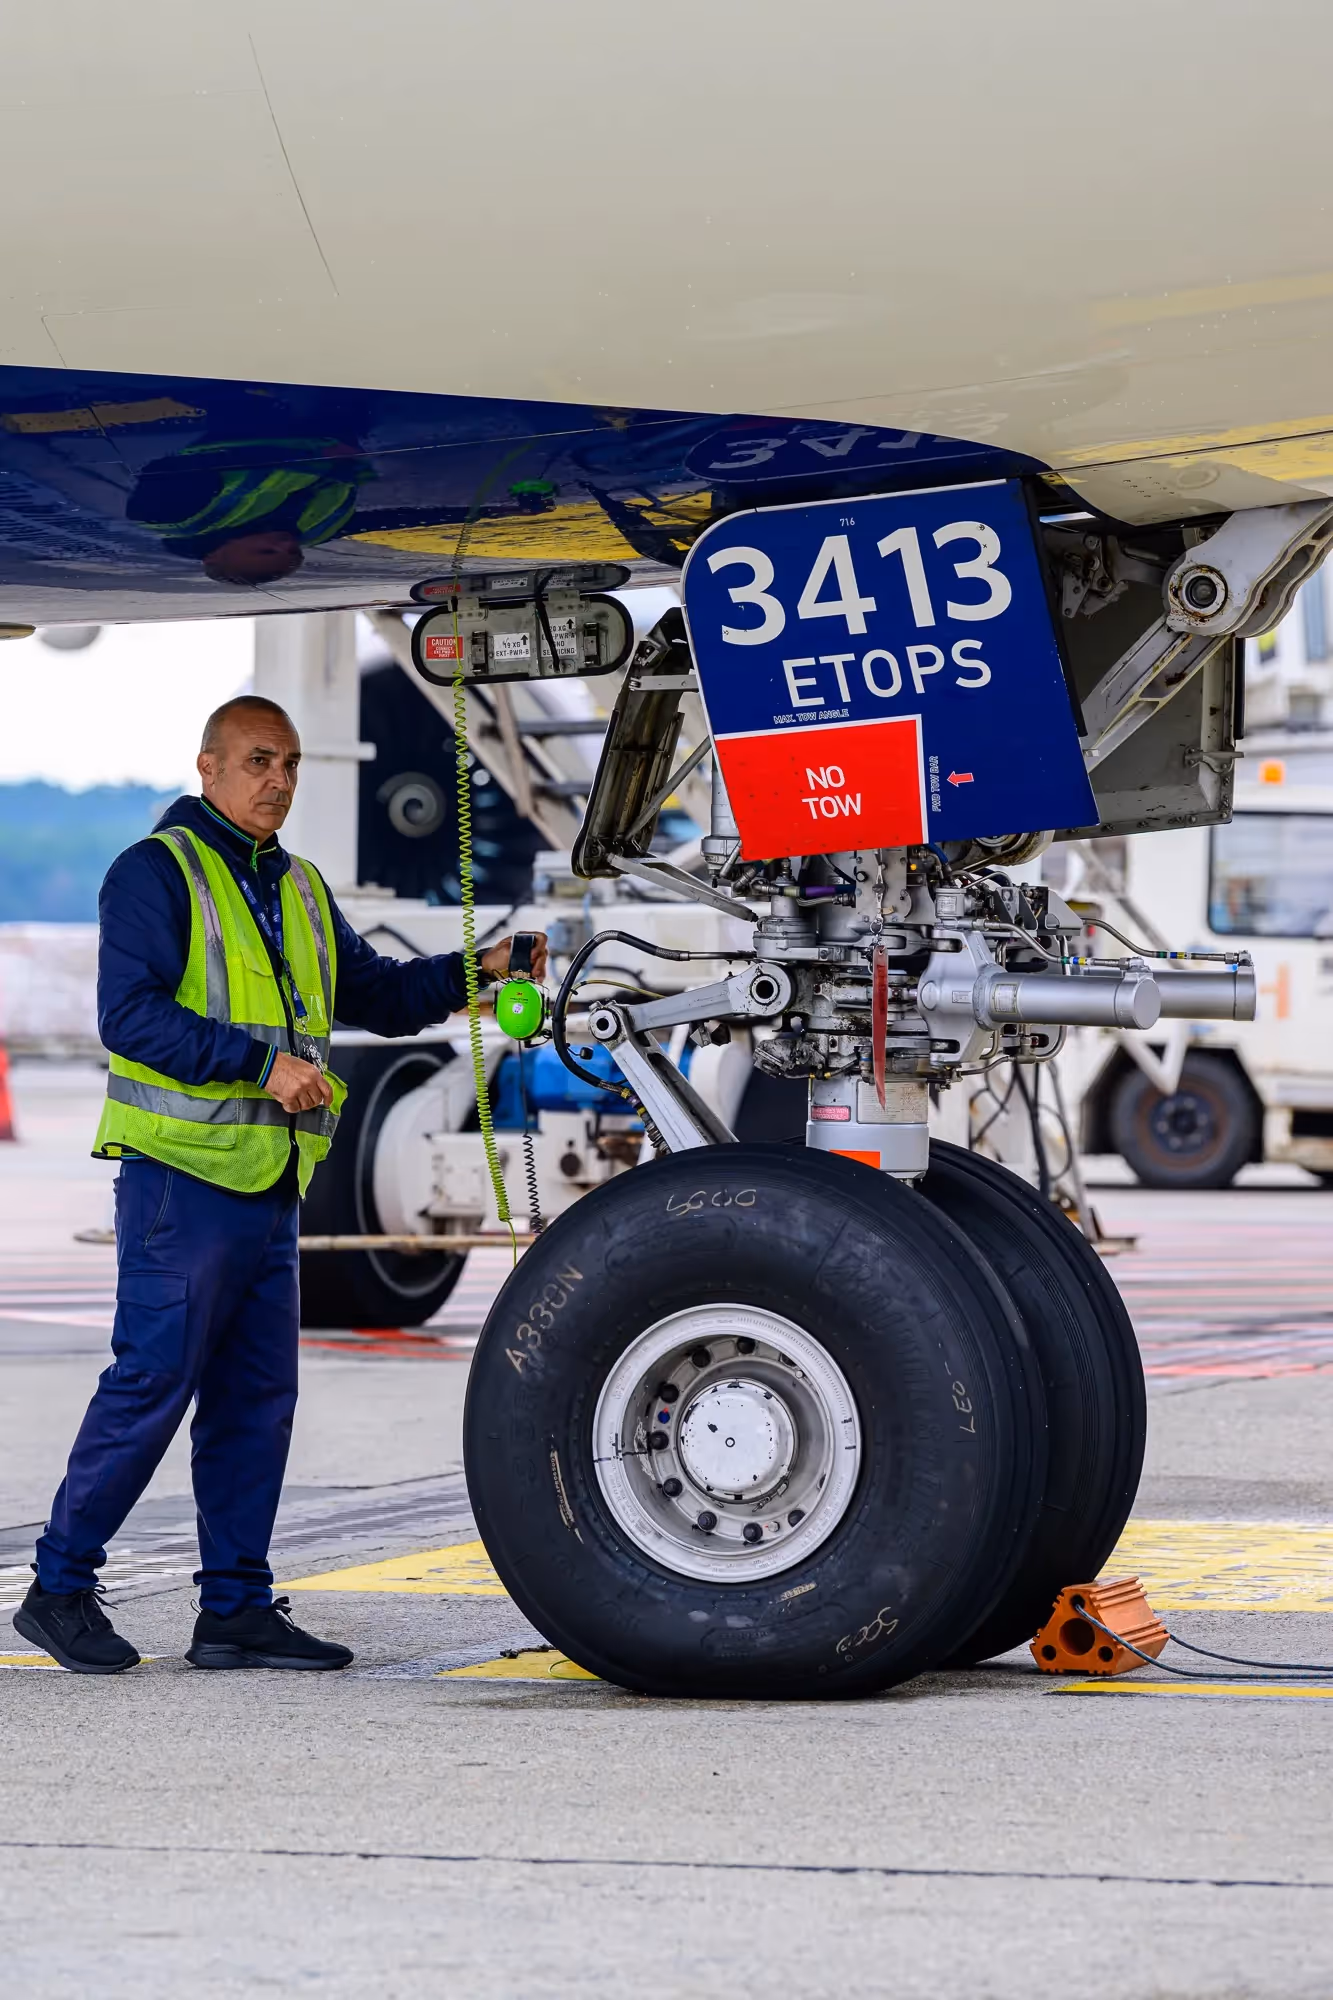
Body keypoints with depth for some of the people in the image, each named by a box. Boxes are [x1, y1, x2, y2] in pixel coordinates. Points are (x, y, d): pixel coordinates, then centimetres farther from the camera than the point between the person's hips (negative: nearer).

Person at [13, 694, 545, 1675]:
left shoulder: (300, 889, 20)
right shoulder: (156, 872, -6)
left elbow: (379, 995, 24)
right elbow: (130, 1014, -16)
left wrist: (476, 969, 8)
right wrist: (263, 1062, -21)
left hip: (270, 1186, 8)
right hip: (182, 1177, -8)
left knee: (257, 1399, 7)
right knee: (151, 1383, -9)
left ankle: (237, 1605, 12)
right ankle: (60, 1586, 1)